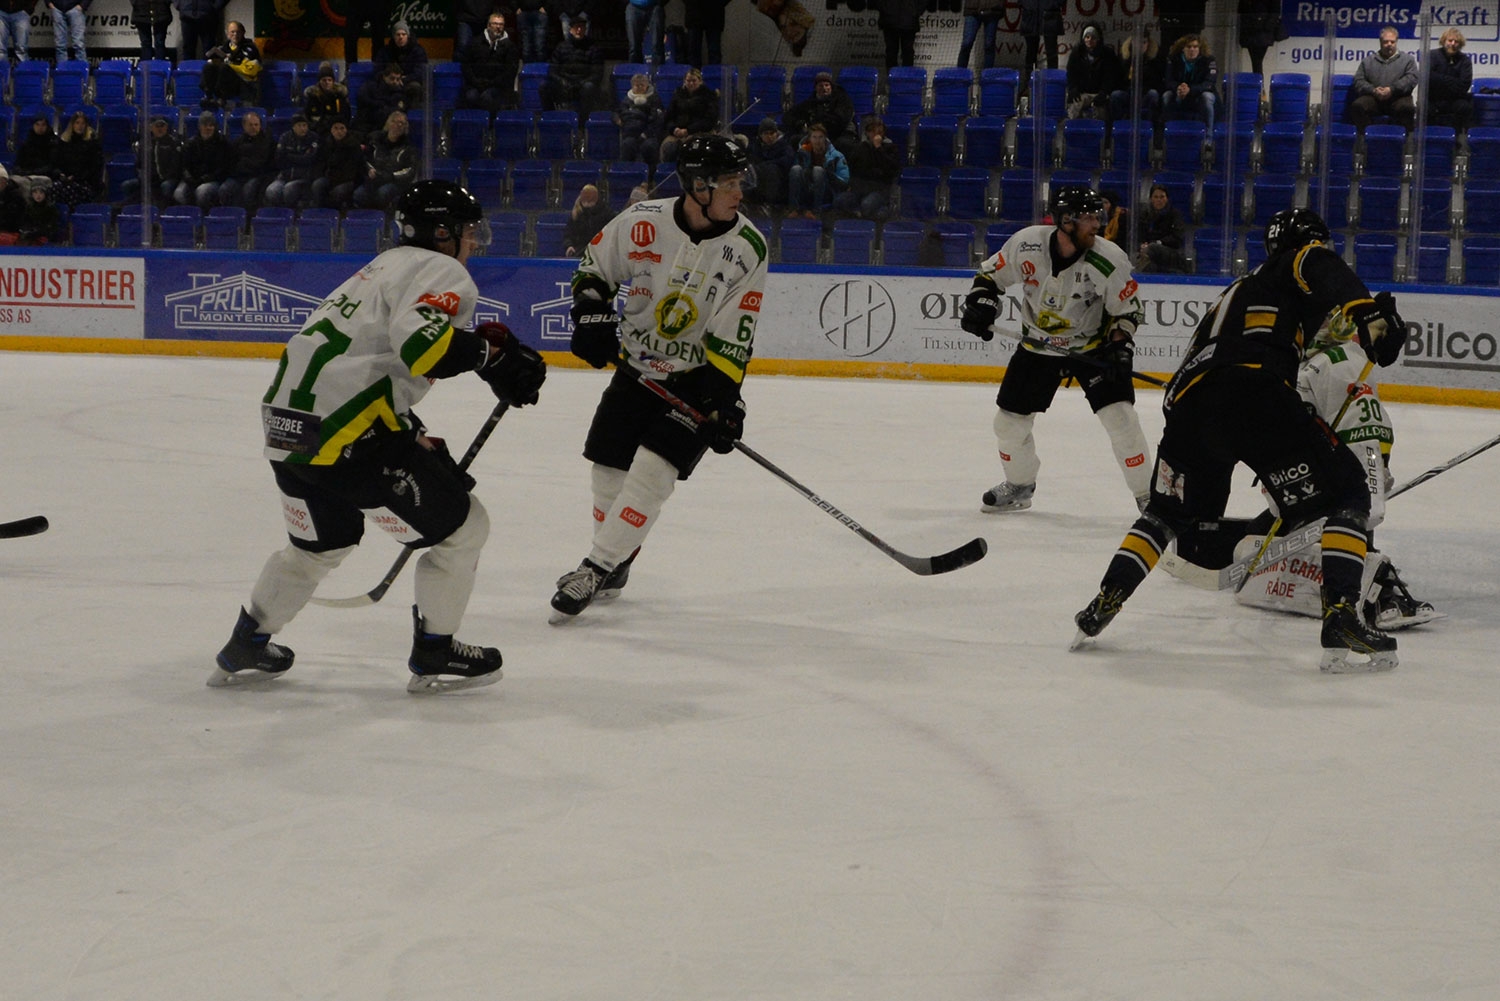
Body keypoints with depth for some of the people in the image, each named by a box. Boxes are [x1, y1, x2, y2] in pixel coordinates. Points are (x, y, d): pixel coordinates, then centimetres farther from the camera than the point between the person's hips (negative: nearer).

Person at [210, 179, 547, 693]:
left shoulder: (388, 266, 27)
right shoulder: (442, 272, -3)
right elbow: (420, 340, -25)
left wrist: (417, 439, 25)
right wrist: (489, 351, -18)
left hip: (286, 422, 10)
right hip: (346, 432, -10)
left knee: (320, 543, 32)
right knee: (460, 526, 6)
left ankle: (244, 651, 38)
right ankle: (435, 657, 14)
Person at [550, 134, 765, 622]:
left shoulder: (747, 247, -14)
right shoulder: (643, 223, -13)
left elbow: (732, 336, -14)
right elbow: (594, 267, 5)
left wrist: (724, 400, -20)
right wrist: (591, 315, -11)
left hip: (697, 379, -2)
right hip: (636, 366, 3)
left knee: (652, 470, -17)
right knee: (609, 469, 6)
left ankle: (595, 570, -11)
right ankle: (615, 563, 29)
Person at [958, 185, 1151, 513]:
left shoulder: (1109, 260, -22)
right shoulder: (1027, 244, -19)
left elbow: (1128, 309, -9)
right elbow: (991, 273, -1)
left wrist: (1120, 346, -22)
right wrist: (980, 302, -17)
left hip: (1094, 347, -2)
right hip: (1037, 347, 2)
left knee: (1120, 417, -17)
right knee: (1009, 421, 5)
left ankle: (1148, 495, -2)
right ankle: (1019, 486, 32)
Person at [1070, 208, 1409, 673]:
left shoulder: (1236, 292, 41)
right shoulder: (1299, 261, 20)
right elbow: (1325, 271, -6)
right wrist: (1367, 311, -23)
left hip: (1188, 398, 7)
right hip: (1258, 393, -6)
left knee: (1171, 510, 30)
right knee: (1347, 494, 5)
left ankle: (1103, 606, 19)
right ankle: (1341, 618, -12)